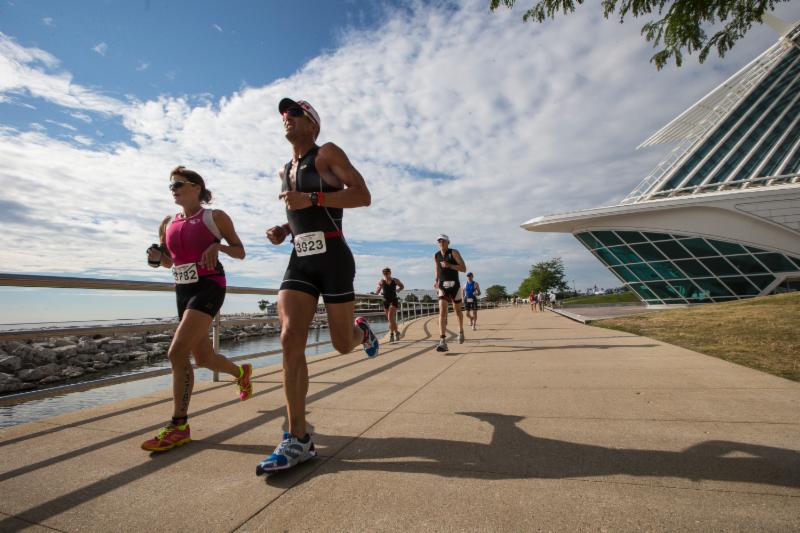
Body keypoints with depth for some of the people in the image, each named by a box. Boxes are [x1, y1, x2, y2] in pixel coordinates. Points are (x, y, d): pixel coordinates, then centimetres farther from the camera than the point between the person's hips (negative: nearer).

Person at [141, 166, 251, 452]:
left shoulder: (215, 217, -2)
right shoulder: (168, 223, 13)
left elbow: (241, 252, 2)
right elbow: (169, 261, 21)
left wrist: (218, 245, -17)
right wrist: (156, 256, -1)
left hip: (209, 287, -7)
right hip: (183, 290, 7)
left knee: (177, 352, -18)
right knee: (203, 358, 12)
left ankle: (179, 426, -6)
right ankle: (241, 372, 43)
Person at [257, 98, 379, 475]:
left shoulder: (327, 153, 2)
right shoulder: (286, 170, 23)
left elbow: (363, 196, -10)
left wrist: (312, 198, -19)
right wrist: (282, 230, 10)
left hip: (333, 257, -5)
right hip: (300, 260, 6)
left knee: (343, 344, 1)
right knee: (289, 340, -12)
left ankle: (362, 331, 41)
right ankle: (298, 440, -6)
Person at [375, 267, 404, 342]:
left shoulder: (395, 280, -4)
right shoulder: (381, 281, -3)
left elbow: (402, 286, 14)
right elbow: (376, 293, -3)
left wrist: (398, 289, -6)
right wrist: (379, 287, -23)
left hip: (394, 301, -3)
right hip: (386, 301, 3)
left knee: (390, 317, -18)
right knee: (391, 319, 12)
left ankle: (391, 334, -7)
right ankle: (396, 332, 32)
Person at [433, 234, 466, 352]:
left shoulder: (454, 252, -5)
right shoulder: (436, 256, 8)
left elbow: (464, 269, -11)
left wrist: (449, 265, -23)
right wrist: (436, 280, 11)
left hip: (454, 286, -2)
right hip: (442, 287, 2)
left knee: (457, 311, 15)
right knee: (442, 312, -16)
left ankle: (461, 331, 45)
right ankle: (443, 342, -21)